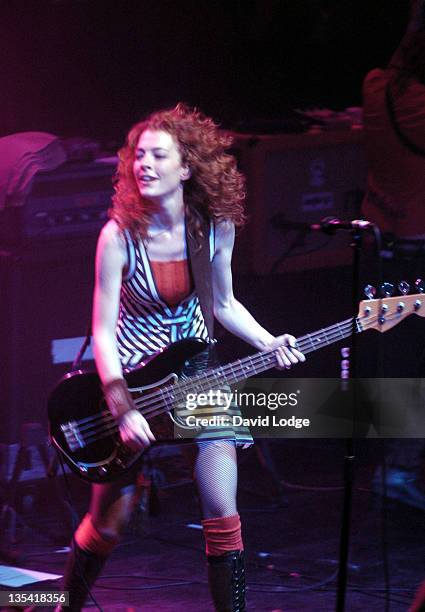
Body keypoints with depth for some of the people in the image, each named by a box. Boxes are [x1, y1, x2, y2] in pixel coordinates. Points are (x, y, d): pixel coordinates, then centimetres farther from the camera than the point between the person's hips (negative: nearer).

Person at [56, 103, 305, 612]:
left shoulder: (215, 227, -7)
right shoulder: (120, 235, -17)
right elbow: (102, 331, -15)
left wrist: (270, 345, -6)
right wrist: (123, 409, -23)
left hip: (197, 373, 3)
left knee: (222, 514, -6)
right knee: (110, 521, 2)